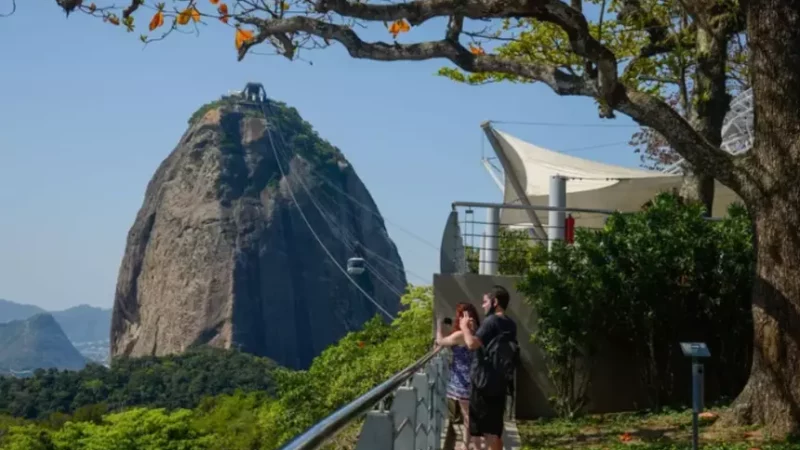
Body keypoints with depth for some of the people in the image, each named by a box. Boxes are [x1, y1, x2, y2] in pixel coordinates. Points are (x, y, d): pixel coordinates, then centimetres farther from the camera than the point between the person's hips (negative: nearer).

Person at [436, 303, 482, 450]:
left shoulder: (460, 335, -20)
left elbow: (440, 341, -5)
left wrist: (439, 324, 7)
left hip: (463, 381, -9)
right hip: (468, 380, 9)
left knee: (469, 416, -1)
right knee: (468, 415, 17)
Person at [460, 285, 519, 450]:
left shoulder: (491, 321, -14)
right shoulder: (509, 325, 12)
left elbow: (472, 344, -25)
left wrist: (465, 327, -8)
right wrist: (475, 330, 16)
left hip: (484, 382, -8)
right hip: (499, 383, 8)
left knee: (487, 429, -3)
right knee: (494, 429, 13)